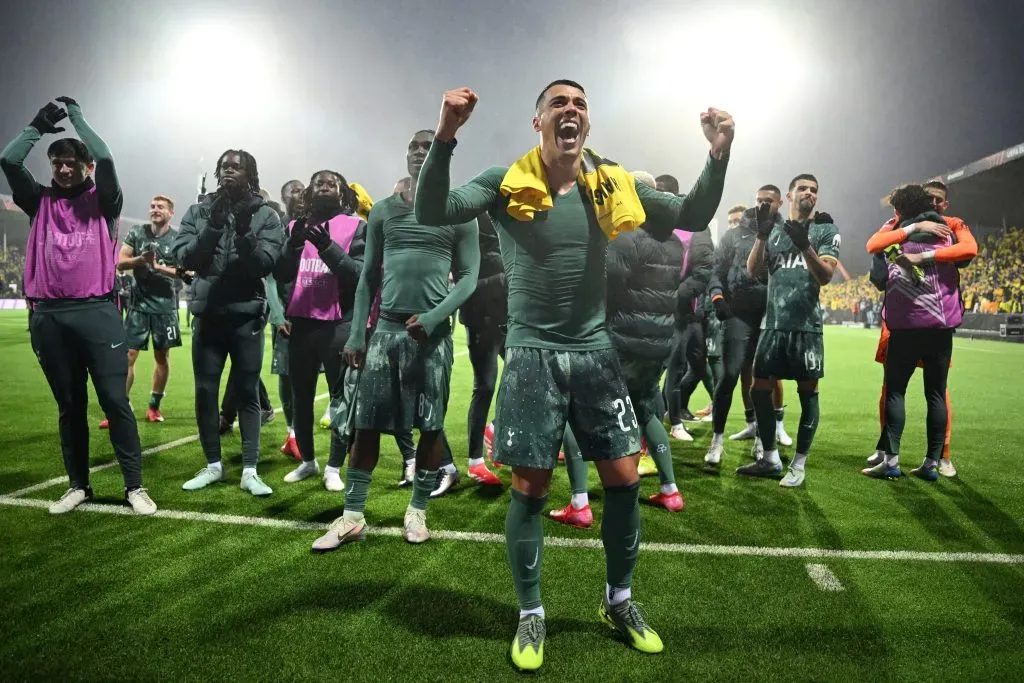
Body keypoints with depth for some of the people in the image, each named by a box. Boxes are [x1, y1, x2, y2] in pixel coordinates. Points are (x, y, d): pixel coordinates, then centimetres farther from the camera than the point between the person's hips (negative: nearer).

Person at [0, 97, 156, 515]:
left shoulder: (102, 201, 7)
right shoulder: (40, 202, 15)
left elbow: (105, 158, -7)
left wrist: (77, 118, 6)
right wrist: (39, 125, 10)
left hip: (96, 312, -3)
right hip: (49, 317, 3)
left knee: (114, 401, -4)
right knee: (69, 406, 10)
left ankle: (134, 486, 2)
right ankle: (78, 485, 19)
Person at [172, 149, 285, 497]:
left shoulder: (265, 215, -1)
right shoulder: (198, 212, 5)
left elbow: (265, 264, -10)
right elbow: (184, 258, -5)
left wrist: (244, 232, -24)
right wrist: (213, 227, -16)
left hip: (246, 315, -2)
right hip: (207, 314, 3)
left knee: (247, 393, 3)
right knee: (205, 392, 8)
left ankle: (249, 471, 8)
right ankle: (213, 465, 22)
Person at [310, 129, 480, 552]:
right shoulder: (383, 211, 12)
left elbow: (468, 277, 0)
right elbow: (369, 276, 11)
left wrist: (433, 318, -14)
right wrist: (356, 334, 4)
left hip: (432, 332, -2)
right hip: (386, 327, 2)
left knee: (430, 424, 3)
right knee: (367, 422, 2)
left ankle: (417, 511, 18)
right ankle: (353, 517, 11)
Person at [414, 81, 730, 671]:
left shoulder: (613, 185, 4)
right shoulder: (507, 183, -5)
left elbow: (693, 217, 8)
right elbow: (432, 214, -16)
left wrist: (719, 156, -8)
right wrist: (445, 138, -30)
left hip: (595, 351, 3)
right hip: (532, 355, -3)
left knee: (624, 478, 6)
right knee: (529, 488, 2)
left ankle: (620, 601, 29)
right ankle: (532, 615, 23)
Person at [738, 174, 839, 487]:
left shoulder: (826, 230, 5)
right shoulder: (774, 230, 14)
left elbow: (825, 276, -7)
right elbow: (753, 271, 4)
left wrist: (804, 245, -22)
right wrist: (762, 234, -9)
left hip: (806, 324, -4)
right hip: (773, 322, 4)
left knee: (807, 393, 2)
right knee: (759, 389, 6)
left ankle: (798, 465, 14)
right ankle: (770, 459, 19)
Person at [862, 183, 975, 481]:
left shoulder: (898, 229, 8)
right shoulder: (952, 227, 11)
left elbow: (872, 246, -10)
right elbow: (968, 249, -9)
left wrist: (914, 237, -6)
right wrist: (929, 256, -6)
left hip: (905, 324, -2)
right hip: (941, 323, 2)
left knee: (895, 390, 4)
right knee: (936, 394, 7)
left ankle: (891, 461, -2)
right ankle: (932, 463, 7)